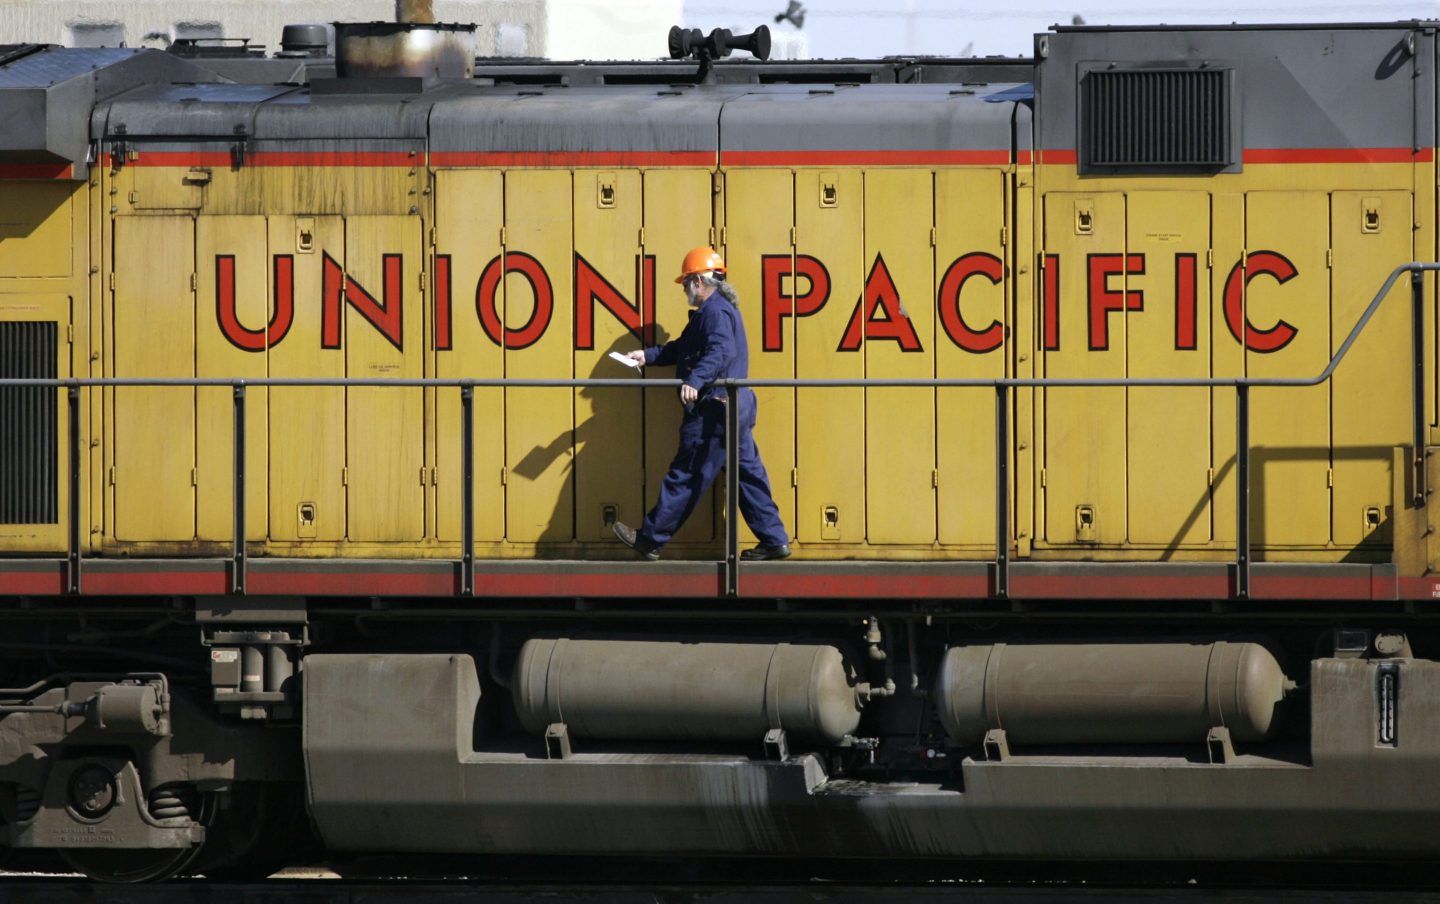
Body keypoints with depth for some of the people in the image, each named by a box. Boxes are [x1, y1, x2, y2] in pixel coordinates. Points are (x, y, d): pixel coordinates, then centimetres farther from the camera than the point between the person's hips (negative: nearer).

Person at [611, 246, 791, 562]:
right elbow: (685, 347, 28)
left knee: (686, 476, -3)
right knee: (747, 472, 10)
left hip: (714, 410, -10)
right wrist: (648, 355, 24)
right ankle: (774, 539, 9)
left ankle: (650, 539, 3)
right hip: (737, 406, 10)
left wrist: (695, 381, -42)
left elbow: (721, 352, -31)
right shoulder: (720, 308, 20)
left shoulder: (715, 311, -14)